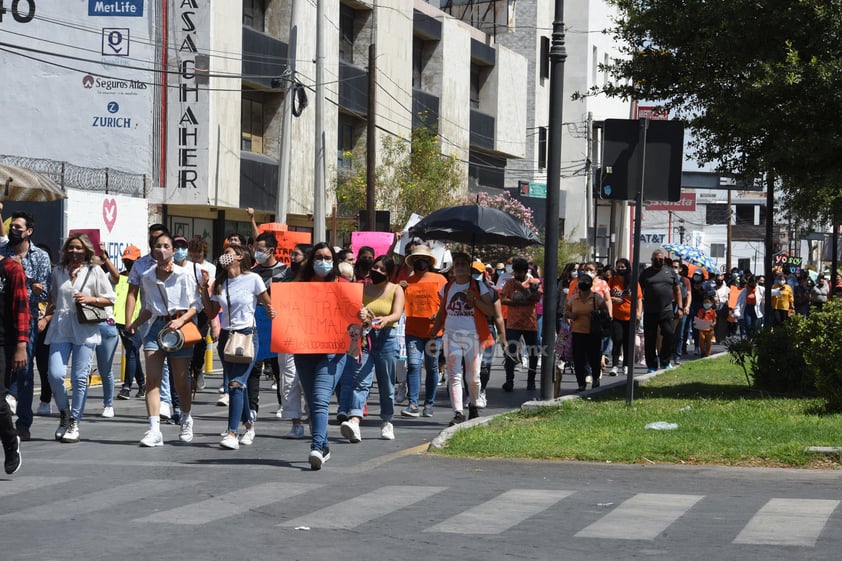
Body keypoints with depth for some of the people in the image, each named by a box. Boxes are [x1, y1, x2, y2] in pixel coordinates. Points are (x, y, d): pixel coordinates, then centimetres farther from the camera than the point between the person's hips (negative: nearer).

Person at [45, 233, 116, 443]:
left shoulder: (95, 271, 5)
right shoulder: (58, 271, 15)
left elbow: (110, 299, 6)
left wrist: (89, 299, -8)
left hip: (85, 329, -2)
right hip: (60, 329, 2)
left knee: (79, 378, -4)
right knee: (55, 374, -11)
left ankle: (74, 422, 5)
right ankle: (64, 413, 13)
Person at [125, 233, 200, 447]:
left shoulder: (183, 275, -3)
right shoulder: (147, 277, 9)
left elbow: (196, 305, -1)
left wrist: (181, 320, -17)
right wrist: (134, 325, 7)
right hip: (156, 327, 3)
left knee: (181, 382, 5)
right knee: (152, 379, -12)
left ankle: (186, 419, 34)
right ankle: (154, 430, -17)